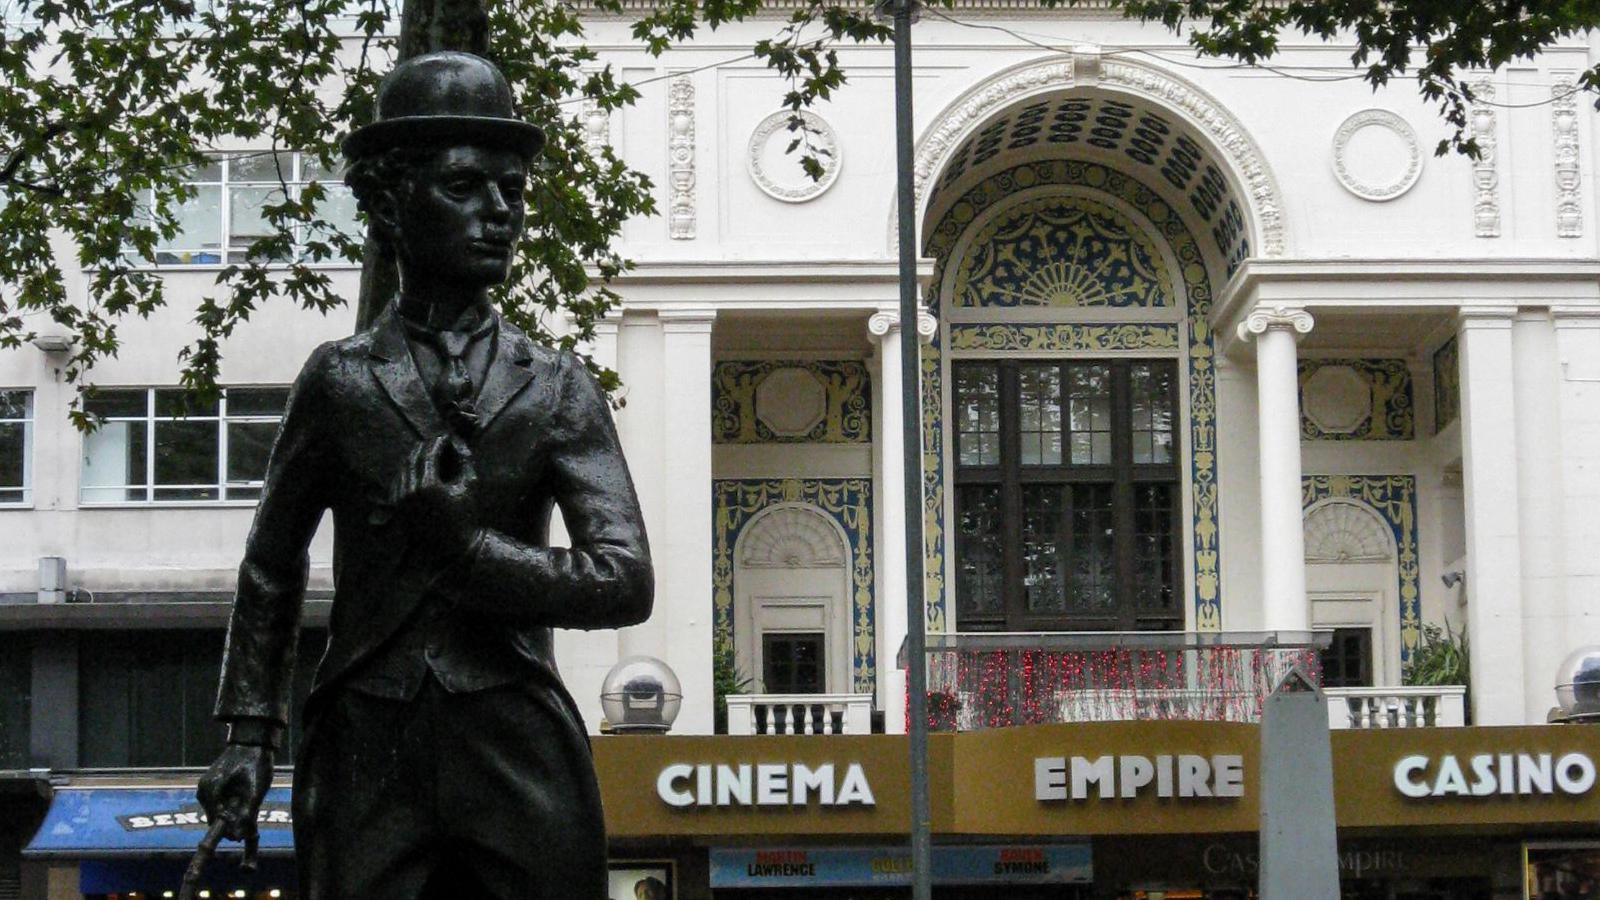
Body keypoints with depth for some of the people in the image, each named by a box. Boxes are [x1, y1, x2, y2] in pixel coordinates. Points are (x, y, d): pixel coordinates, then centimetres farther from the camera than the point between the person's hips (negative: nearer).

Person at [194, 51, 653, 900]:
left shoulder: (559, 390, 7)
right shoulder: (339, 379, 8)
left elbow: (626, 580, -1)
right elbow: (271, 568, 16)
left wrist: (472, 552, -10)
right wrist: (249, 732, 11)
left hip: (520, 756, 0)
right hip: (365, 743, 0)